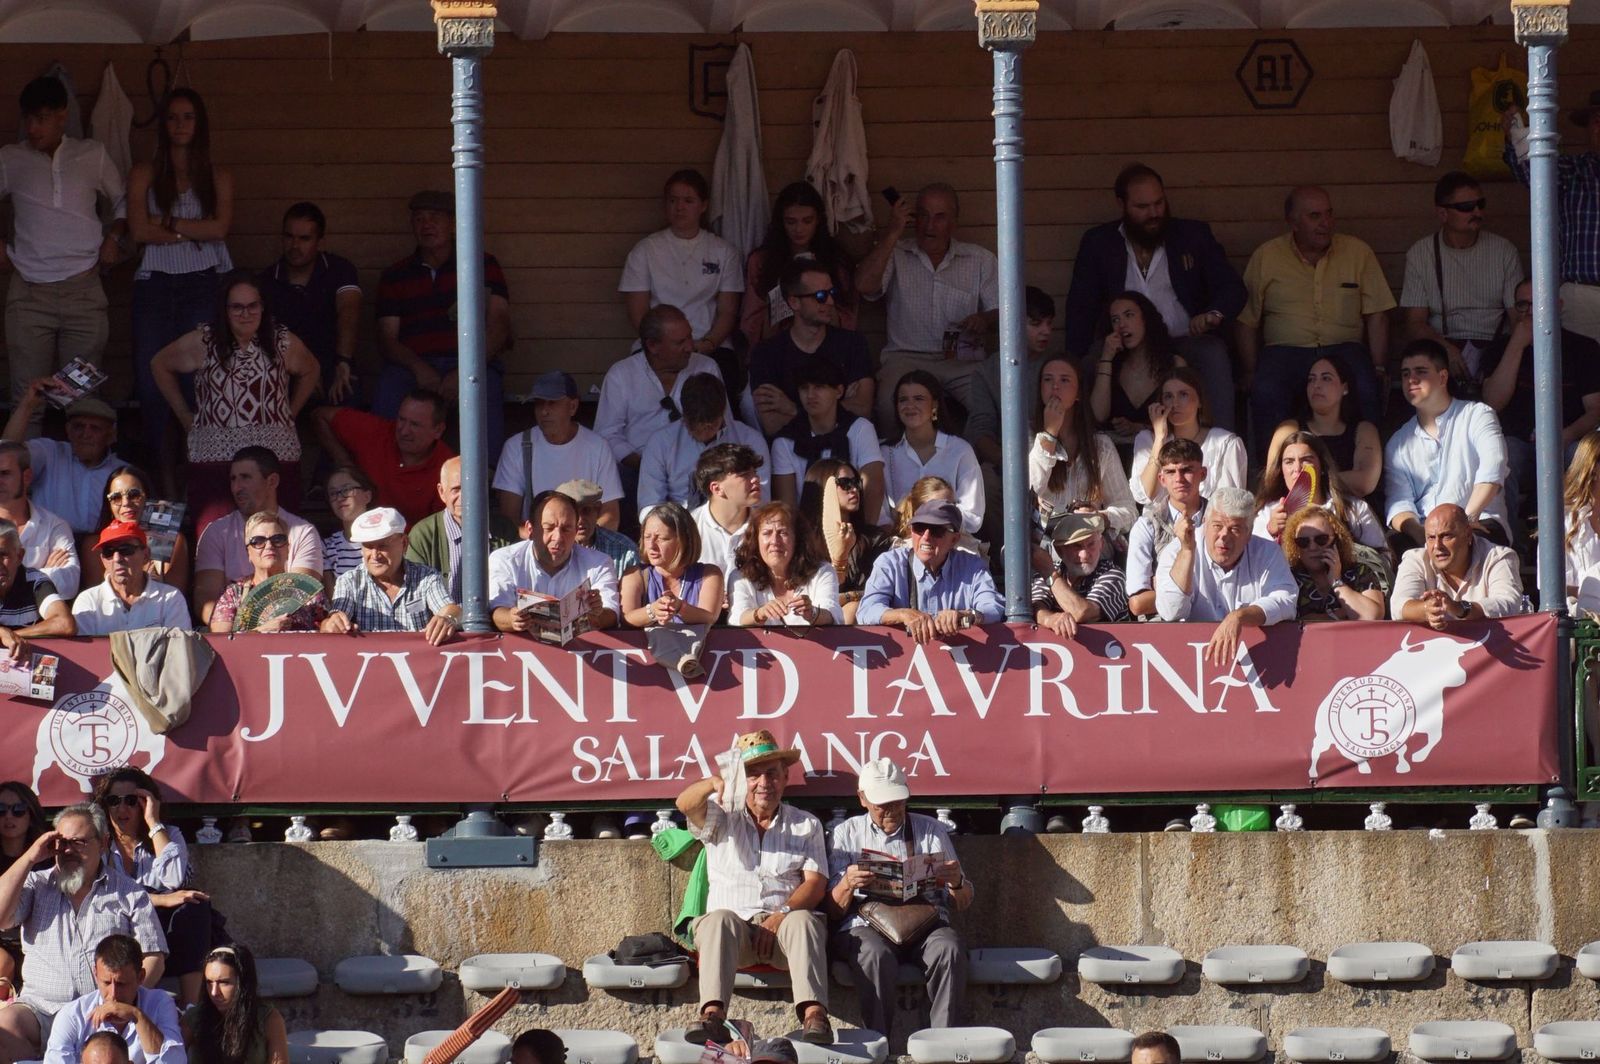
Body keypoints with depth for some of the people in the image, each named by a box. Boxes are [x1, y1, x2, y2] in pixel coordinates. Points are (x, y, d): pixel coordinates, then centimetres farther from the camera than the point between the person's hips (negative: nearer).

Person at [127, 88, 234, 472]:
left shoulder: (218, 177, 10)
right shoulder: (144, 175, 9)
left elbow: (221, 227, -5)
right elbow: (139, 230, -4)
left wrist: (168, 222, -6)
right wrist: (194, 233, -6)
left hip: (200, 284, -1)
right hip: (154, 285, 1)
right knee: (152, 382, -5)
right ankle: (155, 466, 0)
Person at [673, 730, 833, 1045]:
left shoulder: (806, 825, 17)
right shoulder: (722, 819, 16)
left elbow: (816, 883, 4)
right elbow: (685, 804, -7)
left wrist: (782, 914, -15)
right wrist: (714, 784, -30)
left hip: (784, 923, 0)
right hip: (734, 925, 0)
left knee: (803, 921, -34)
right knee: (720, 919, -34)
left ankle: (813, 1014, -53)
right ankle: (712, 1014, -53)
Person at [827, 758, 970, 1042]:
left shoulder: (930, 830, 18)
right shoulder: (847, 834, 16)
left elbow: (961, 904, 15)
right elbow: (834, 910, 8)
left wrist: (957, 883, -9)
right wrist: (847, 885, -15)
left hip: (924, 924, 1)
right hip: (867, 925, -1)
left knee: (949, 950, -34)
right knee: (876, 955, -37)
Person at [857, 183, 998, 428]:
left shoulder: (980, 259, 16)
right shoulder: (895, 255, 12)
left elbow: (1001, 310, 14)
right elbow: (864, 286, -6)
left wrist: (985, 320, -11)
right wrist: (892, 233, -5)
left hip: (964, 360, 1)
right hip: (906, 357, -1)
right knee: (890, 403, -34)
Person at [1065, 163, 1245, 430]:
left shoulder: (1194, 236, 12)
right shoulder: (1098, 243, 12)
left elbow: (1232, 288, 6)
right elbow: (1081, 306, 7)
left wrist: (1214, 314, -20)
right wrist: (1074, 363, -10)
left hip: (1186, 341, 0)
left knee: (1214, 355, -33)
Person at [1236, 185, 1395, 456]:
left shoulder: (1358, 252, 10)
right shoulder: (1266, 257, 9)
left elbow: (1377, 316, 9)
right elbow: (1247, 322, 10)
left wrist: (1378, 369, -3)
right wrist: (1250, 373, -1)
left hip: (1343, 347, 0)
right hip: (1285, 350, 0)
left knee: (1366, 390, -33)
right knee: (1266, 391, -34)